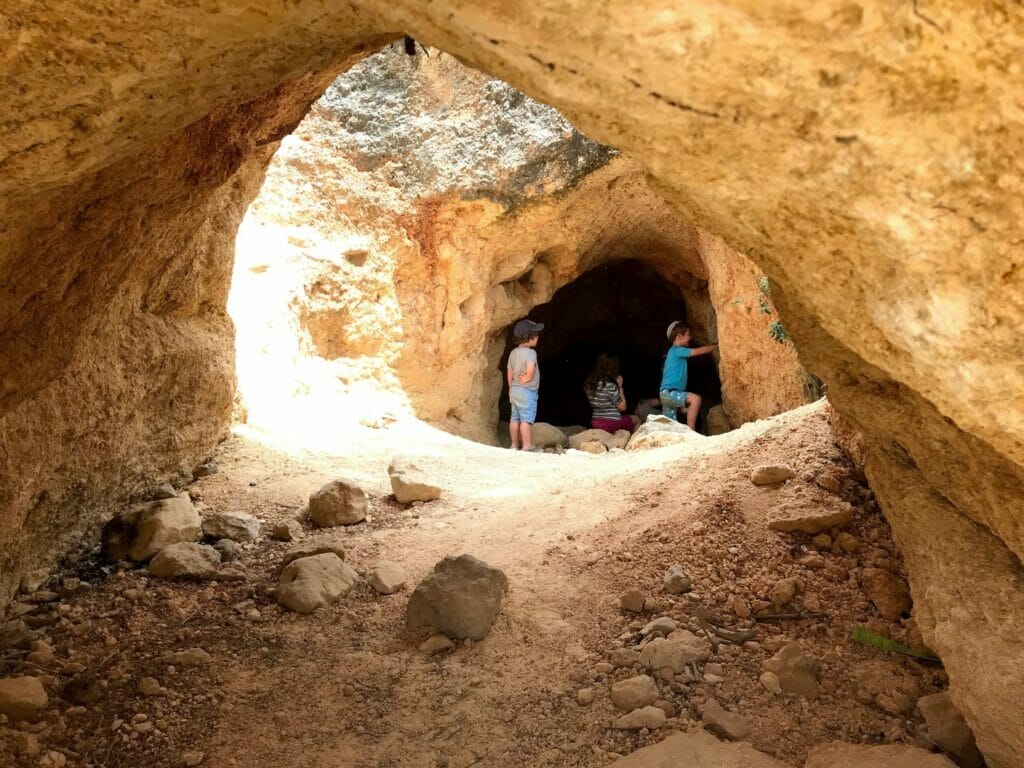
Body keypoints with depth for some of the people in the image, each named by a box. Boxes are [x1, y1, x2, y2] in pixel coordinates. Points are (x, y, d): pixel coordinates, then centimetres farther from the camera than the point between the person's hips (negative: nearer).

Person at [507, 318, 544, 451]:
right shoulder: (530, 352, -16)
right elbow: (530, 370, -29)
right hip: (527, 391, -8)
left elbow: (509, 373, 12)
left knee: (515, 418, 11)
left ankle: (515, 445, 18)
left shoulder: (514, 352, 8)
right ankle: (527, 446, -6)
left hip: (514, 390, 8)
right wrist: (526, 380, -9)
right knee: (527, 419, -6)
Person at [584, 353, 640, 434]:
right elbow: (622, 407, -12)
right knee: (636, 420, 21)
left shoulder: (589, 383, -2)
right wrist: (620, 386, -6)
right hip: (611, 424, -7)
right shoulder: (610, 386, -24)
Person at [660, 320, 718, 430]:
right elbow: (699, 351, -12)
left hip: (668, 393, 10)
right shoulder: (676, 350, -10)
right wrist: (717, 346, -5)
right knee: (695, 399, -24)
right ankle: (690, 432, -27)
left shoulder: (675, 351, 20)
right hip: (669, 392, -10)